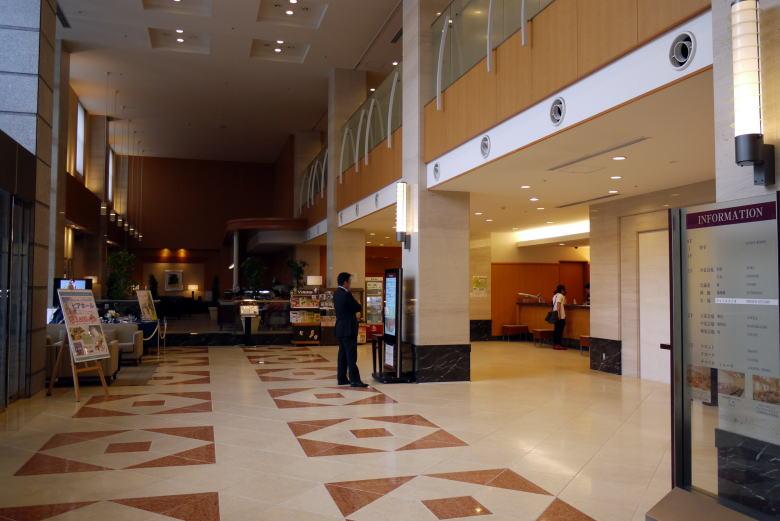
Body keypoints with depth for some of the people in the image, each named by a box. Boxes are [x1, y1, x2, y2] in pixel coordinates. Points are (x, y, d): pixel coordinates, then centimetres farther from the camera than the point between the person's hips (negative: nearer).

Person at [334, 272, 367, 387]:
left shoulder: (337, 293, 12)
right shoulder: (346, 294, -18)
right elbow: (358, 308, -10)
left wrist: (355, 309, 1)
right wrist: (359, 307, 10)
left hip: (340, 328, 9)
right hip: (348, 329, -9)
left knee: (342, 354, 12)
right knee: (351, 355, -8)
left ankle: (342, 378, 16)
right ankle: (354, 380, -8)